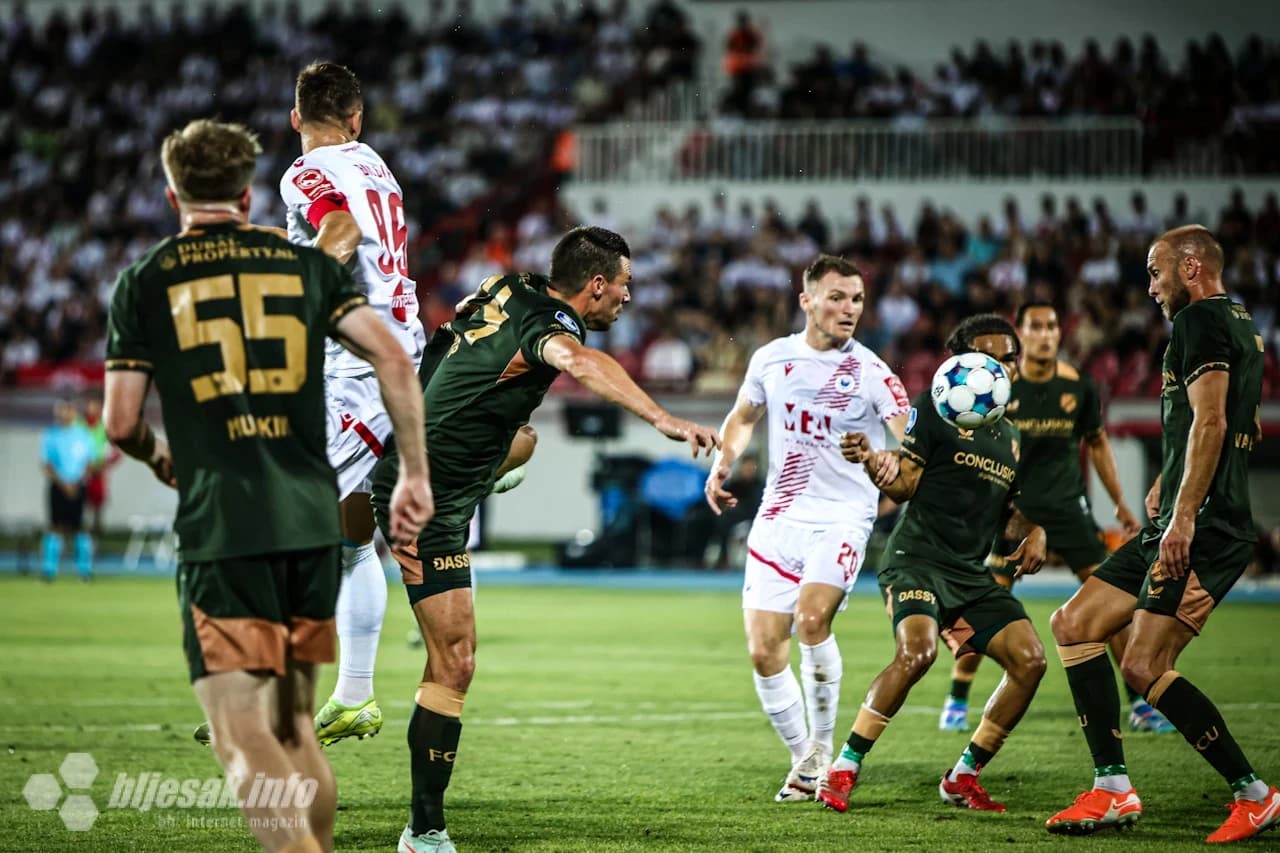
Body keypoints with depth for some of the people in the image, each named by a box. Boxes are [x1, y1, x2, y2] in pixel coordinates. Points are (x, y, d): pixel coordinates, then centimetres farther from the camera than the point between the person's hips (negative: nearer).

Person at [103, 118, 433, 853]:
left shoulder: (146, 282, 5)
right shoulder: (306, 264, 11)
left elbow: (121, 422, 3)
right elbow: (394, 359, 1)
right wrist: (416, 475, 8)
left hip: (221, 530, -4)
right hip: (312, 522, 4)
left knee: (246, 742, -6)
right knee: (296, 727, 18)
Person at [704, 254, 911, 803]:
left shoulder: (871, 375, -7)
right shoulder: (772, 359, 6)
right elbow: (744, 416, 24)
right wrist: (722, 464, 8)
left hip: (842, 516, -4)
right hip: (779, 515, 4)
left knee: (811, 618, -28)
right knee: (763, 651, -3)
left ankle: (822, 746, -8)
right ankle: (805, 763, 16)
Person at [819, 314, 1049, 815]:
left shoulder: (1010, 437, 19)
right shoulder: (935, 410, -1)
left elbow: (1011, 510, 25)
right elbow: (904, 485, -5)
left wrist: (1033, 532, 4)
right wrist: (870, 460, -25)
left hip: (972, 574, 7)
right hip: (917, 557, -7)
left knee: (1030, 659, -8)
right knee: (917, 650, -32)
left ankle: (963, 776, 5)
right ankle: (843, 770, -20)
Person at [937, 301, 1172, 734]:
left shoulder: (1078, 386, 0)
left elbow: (1097, 443, 14)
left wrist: (1120, 504, 17)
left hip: (1068, 505, 2)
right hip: (1013, 506, -2)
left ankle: (1140, 705, 4)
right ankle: (956, 702, 8)